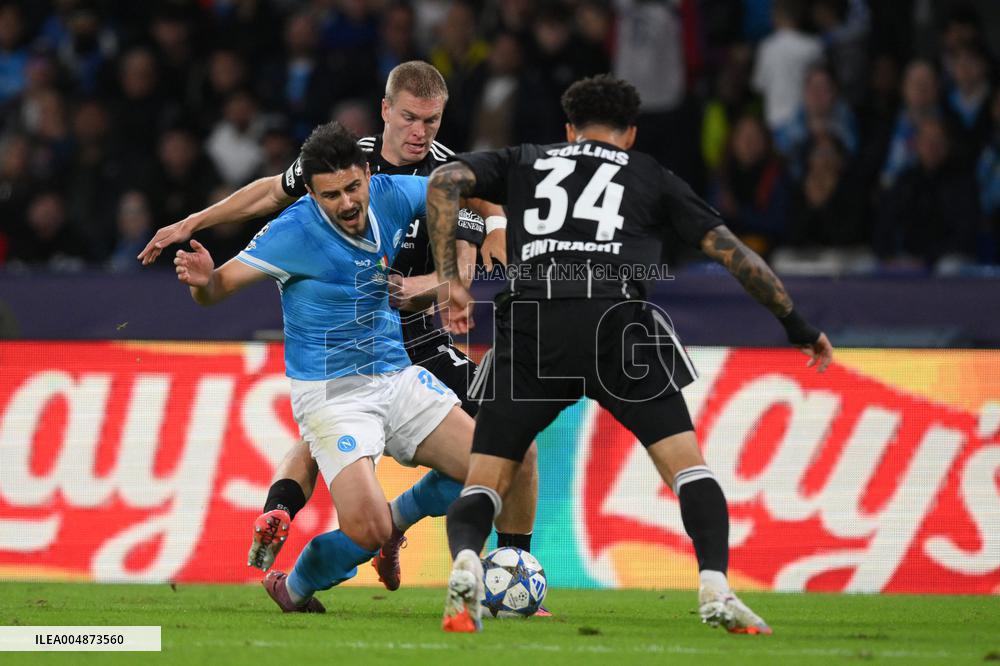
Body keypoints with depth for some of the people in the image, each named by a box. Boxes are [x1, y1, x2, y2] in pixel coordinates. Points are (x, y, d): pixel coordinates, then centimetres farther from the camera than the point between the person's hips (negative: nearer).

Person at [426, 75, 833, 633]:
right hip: (617, 322, -1)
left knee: (484, 485, 6)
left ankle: (465, 562, -26)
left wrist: (450, 279, 9)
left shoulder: (523, 162, 29)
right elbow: (731, 251, 23)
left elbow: (447, 181, 12)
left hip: (529, 321, 1)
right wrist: (798, 325, 31)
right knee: (688, 465, 6)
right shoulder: (651, 175, 26)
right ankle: (716, 587, -16)